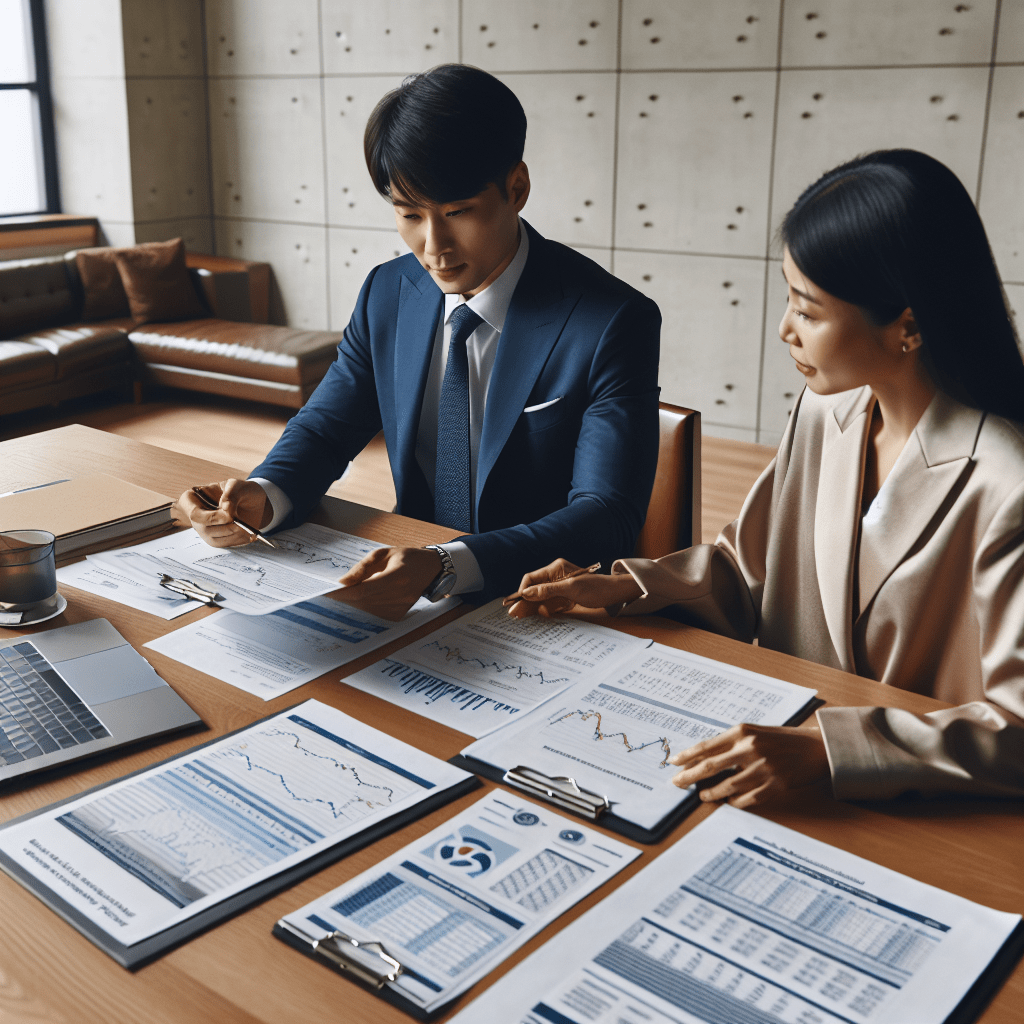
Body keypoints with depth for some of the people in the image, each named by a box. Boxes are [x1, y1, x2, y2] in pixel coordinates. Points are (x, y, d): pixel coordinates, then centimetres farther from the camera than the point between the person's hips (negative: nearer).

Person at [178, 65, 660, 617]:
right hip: (412, 593, 5)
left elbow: (605, 516, -21)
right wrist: (261, 497, -13)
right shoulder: (387, 296, 3)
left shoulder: (613, 322, -14)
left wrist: (446, 567, -36)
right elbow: (326, 425, 10)